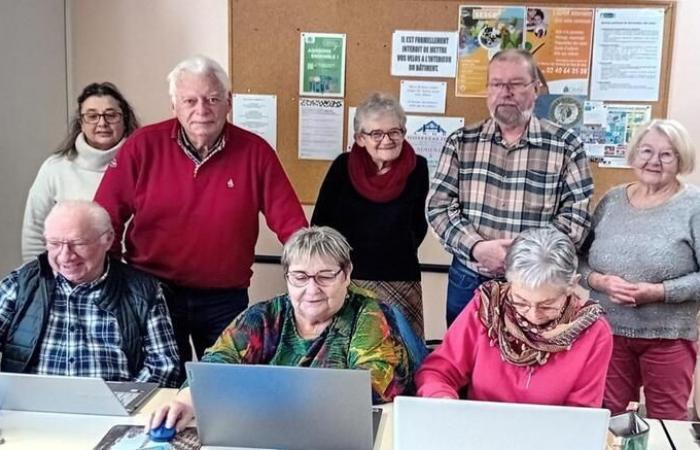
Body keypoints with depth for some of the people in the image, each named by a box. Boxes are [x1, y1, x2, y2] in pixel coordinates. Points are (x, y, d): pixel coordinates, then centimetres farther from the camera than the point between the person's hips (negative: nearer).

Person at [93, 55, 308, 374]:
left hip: (225, 299, 1)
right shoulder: (143, 146, -6)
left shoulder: (255, 152, -6)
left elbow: (291, 225, -5)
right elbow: (106, 220, -2)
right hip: (151, 294, 0)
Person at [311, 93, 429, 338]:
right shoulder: (343, 166, -5)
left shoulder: (417, 168, -4)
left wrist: (397, 252, 8)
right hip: (346, 279, 0)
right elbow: (320, 223, 1)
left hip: (400, 282, 0)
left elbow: (418, 224, 10)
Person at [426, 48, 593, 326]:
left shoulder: (565, 146, -2)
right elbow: (437, 205, -2)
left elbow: (577, 215, -5)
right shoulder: (461, 142, 2)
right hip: (468, 280, 2)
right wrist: (476, 247, -17)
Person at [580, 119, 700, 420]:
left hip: (668, 337, -3)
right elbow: (580, 258, 5)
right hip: (608, 330, 3)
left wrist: (659, 292, -20)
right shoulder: (612, 200, 5)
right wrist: (599, 281, -14)